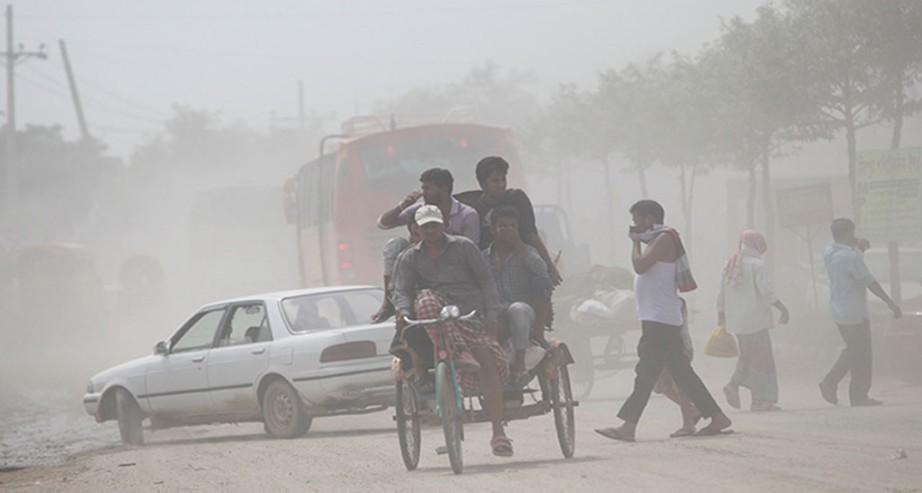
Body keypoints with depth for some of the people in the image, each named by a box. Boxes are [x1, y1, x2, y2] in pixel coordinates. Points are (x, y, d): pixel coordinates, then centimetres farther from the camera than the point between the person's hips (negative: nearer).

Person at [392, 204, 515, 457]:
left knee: (488, 364, -19)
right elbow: (401, 291, 0)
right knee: (425, 300, -33)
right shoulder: (410, 258, 10)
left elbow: (485, 280, 6)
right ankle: (459, 351, -35)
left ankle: (498, 433, -14)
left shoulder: (463, 247, 5)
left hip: (471, 316, -1)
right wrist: (403, 311, -23)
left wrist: (491, 315, -4)